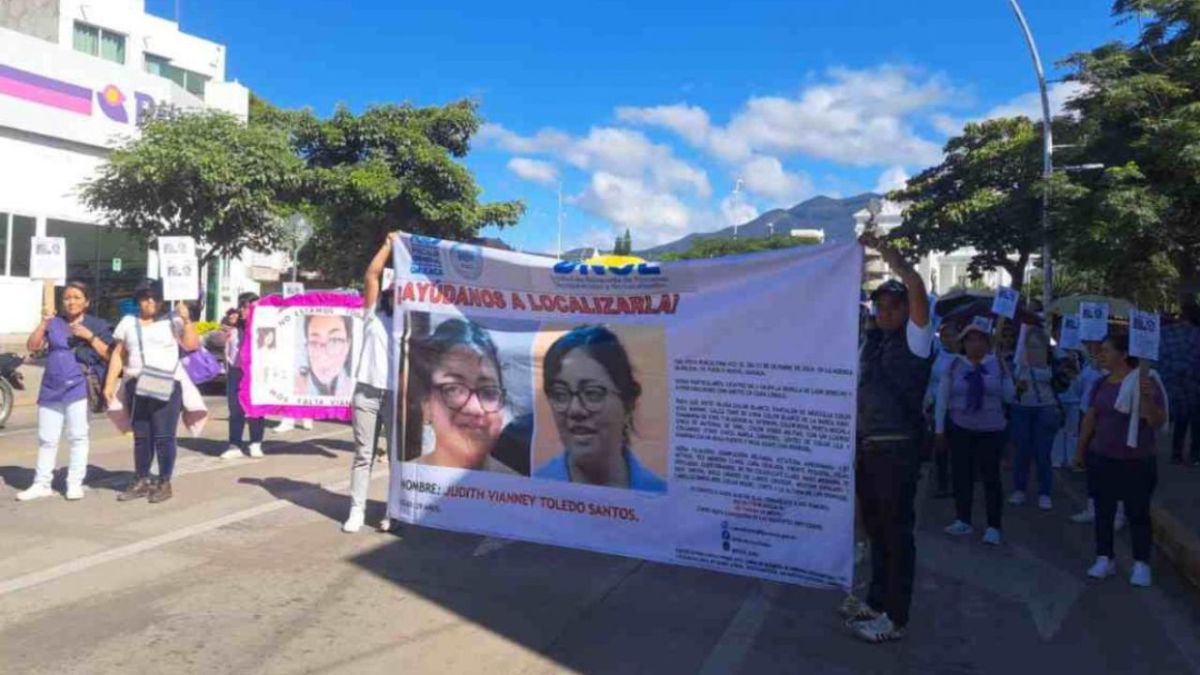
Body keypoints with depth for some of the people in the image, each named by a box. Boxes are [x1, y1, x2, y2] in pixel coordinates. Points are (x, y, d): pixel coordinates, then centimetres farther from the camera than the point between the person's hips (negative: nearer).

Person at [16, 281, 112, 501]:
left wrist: (90, 336, -13)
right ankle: (41, 484, 17)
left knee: (77, 436, -1)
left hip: (78, 388, -3)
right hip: (51, 388, 3)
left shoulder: (97, 325, 4)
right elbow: (32, 346, 5)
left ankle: (75, 484, 6)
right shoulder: (54, 322, 11)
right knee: (47, 439, 9)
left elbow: (109, 355, -2)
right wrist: (43, 324, -6)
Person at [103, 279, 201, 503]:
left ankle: (164, 483, 4)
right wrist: (110, 383, 7)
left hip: (167, 386, -3)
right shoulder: (128, 322, 13)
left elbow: (192, 345, -5)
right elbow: (118, 355, 13)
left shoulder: (172, 321, 4)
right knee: (141, 436, 9)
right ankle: (141, 481, 17)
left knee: (163, 436, -4)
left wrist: (186, 320, -12)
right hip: (137, 386, 4)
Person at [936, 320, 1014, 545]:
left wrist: (1003, 375, -11)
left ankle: (993, 527, 9)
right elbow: (943, 397, 2)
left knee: (990, 476, 1)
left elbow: (1009, 396, 2)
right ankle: (963, 521, 20)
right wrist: (940, 428, 1)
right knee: (961, 474, 7)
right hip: (959, 428, 1)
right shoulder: (955, 365, -1)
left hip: (991, 430, -1)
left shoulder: (998, 363, -1)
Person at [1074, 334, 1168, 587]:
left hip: (1137, 461, -5)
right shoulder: (1102, 382, 3)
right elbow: (1091, 417, 11)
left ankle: (1141, 564, 16)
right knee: (1103, 509, 10)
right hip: (1102, 458, 5)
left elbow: (1157, 422, -19)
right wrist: (1080, 449, 15)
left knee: (1137, 512, 4)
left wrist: (1146, 397, -36)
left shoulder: (1145, 381, -13)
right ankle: (1104, 559, 21)